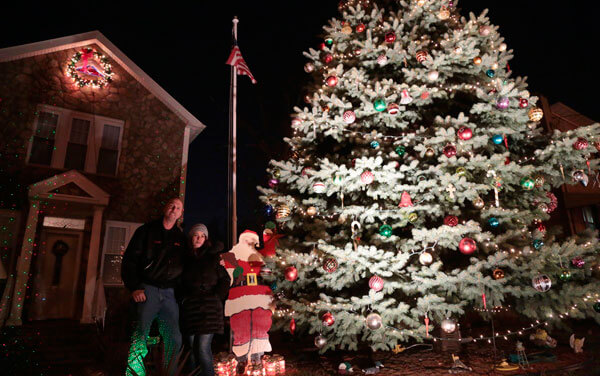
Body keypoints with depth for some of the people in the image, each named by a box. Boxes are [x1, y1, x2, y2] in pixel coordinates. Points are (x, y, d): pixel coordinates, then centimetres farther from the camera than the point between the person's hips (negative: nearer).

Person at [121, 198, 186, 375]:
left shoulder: (181, 238, 15)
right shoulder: (146, 231, 6)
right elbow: (129, 260, 1)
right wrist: (134, 287, -8)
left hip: (169, 293, 3)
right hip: (146, 290, -3)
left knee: (174, 339, 2)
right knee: (140, 335, -8)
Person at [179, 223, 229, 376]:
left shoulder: (212, 257, 6)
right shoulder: (186, 259, 12)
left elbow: (225, 280, 4)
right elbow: (181, 283, 19)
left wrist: (216, 297, -4)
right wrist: (182, 298, 4)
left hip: (208, 307, -3)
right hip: (189, 307, 3)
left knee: (203, 348, -10)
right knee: (191, 347, 5)